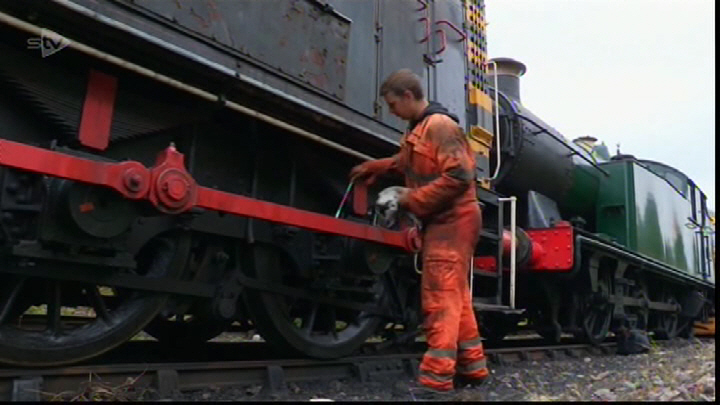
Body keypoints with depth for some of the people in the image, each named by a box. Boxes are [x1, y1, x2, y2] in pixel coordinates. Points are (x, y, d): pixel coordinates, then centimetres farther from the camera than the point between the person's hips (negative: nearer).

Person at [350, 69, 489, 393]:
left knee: (440, 299, -8)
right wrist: (376, 167, 24)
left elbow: (458, 177, -24)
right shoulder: (419, 128, 15)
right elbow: (410, 161, 33)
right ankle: (471, 366, 26)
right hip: (444, 222, 10)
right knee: (455, 296, 15)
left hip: (451, 222, -10)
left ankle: (436, 378, -3)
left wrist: (413, 199, -19)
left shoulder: (440, 125, -16)